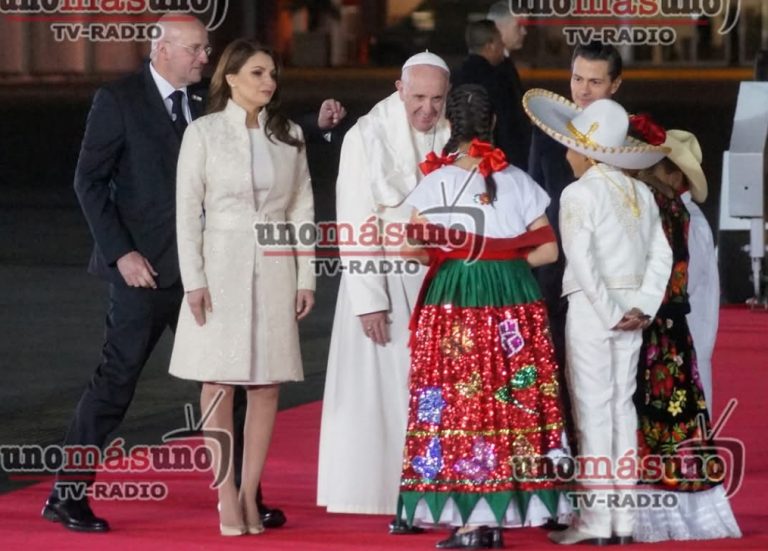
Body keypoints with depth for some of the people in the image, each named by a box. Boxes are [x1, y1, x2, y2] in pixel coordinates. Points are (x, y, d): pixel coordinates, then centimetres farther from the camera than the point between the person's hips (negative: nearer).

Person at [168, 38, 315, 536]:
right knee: (219, 383, -3)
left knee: (268, 384, 1)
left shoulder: (289, 136, 8)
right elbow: (188, 209, -3)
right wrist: (194, 279, -10)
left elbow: (302, 208, 10)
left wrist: (306, 277, 4)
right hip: (221, 267, -3)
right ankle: (227, 496, 1)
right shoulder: (204, 133, -1)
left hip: (274, 269, 3)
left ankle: (250, 493, 8)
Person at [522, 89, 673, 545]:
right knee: (622, 406, 10)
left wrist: (609, 314, -13)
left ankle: (596, 519, -3)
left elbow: (582, 259, -18)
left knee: (594, 409, -3)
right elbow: (661, 255, 7)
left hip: (592, 308, -6)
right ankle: (624, 518, 11)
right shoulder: (641, 194, 10)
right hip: (631, 309, 6)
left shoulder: (579, 194, -10)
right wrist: (642, 308, 1)